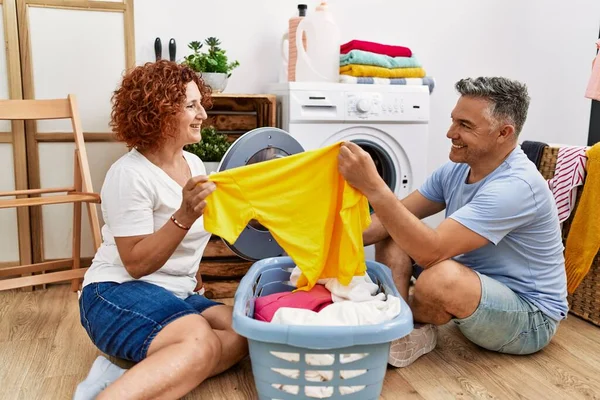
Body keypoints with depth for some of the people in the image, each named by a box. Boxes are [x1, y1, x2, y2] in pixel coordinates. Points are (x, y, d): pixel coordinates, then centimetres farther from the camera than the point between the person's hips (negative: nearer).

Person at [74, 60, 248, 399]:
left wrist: (196, 283, 28)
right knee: (202, 345, -33)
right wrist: (185, 216, -32)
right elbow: (136, 264, -20)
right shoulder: (129, 174, -17)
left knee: (240, 336, -17)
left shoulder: (194, 164, 7)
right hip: (120, 292, -8)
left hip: (176, 294, 8)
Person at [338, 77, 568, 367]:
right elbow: (395, 218, -3)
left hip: (531, 319, -8)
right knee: (393, 233, 0)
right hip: (478, 284, 8)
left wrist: (373, 186, -43)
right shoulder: (457, 169, -3)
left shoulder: (516, 186, -30)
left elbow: (431, 251, -38)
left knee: (440, 278, -38)